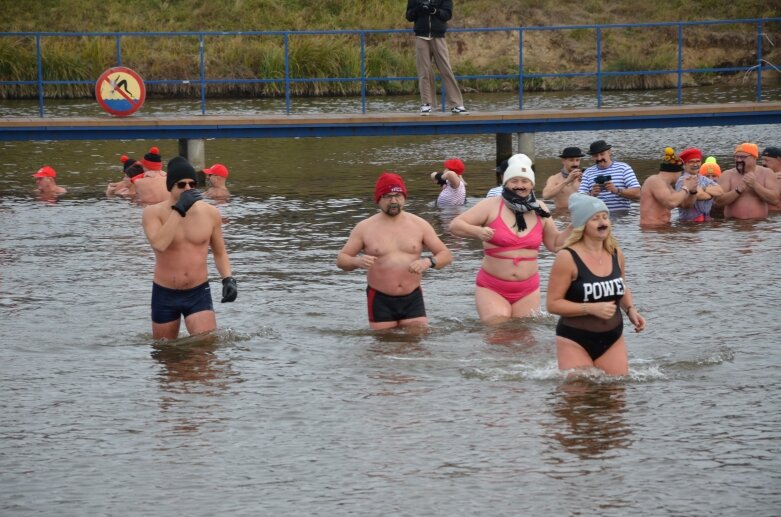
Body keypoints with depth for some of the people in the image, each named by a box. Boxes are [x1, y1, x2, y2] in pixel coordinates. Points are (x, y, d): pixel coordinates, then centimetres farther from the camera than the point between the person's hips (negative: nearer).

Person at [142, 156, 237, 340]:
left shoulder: (210, 213, -1)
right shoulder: (153, 212, -9)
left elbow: (219, 252, 12)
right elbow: (159, 244, -29)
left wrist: (228, 279, -4)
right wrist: (179, 210, -28)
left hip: (199, 293, 1)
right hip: (165, 295, -1)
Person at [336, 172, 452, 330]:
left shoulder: (419, 225, 4)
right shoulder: (365, 228, 1)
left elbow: (446, 255, 5)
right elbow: (341, 260, 4)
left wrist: (428, 262, -18)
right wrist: (357, 261, -20)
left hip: (412, 299, 1)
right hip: (380, 301, -1)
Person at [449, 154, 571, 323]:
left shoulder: (539, 209, 6)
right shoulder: (491, 206, -5)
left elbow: (555, 243, 18)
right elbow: (455, 225, -6)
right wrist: (477, 231, -25)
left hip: (527, 291, 3)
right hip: (492, 289, -3)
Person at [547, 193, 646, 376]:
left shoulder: (616, 254, 5)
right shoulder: (567, 258, -13)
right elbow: (553, 304, -14)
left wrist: (631, 309, 3)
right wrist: (592, 308, -22)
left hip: (612, 340, 5)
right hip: (575, 341, -5)